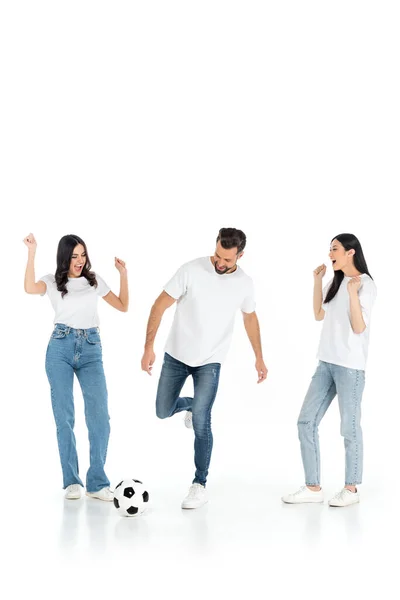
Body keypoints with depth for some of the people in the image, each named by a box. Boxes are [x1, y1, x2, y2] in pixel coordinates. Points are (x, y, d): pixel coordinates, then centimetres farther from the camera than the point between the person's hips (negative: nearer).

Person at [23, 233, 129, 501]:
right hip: (60, 348, -1)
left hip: (91, 349, 1)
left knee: (99, 415, -10)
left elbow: (123, 306, 15)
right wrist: (32, 252, -19)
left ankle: (97, 482, -3)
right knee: (64, 416, -1)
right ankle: (72, 481, 8)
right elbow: (30, 288, -18)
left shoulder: (95, 280, 12)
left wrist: (124, 274, 6)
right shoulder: (53, 281, 5)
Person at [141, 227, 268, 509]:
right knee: (163, 412, 10)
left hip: (210, 361, -1)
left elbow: (250, 318, 11)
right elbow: (160, 305, -14)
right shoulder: (191, 270, -18)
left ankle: (200, 485, 2)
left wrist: (259, 357, 12)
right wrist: (149, 347, -19)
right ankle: (192, 404, 45)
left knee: (201, 422, -12)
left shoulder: (244, 283, -8)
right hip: (176, 355, 1)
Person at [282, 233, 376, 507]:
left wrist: (353, 293, -28)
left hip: (351, 366, -8)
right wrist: (318, 281, 12)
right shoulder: (336, 282, 13)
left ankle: (351, 489, 14)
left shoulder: (366, 284, -10)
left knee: (349, 427, 0)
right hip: (327, 362, 8)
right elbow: (319, 315, 19)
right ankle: (313, 487, 9)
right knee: (306, 421, 4)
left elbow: (359, 328, -16)